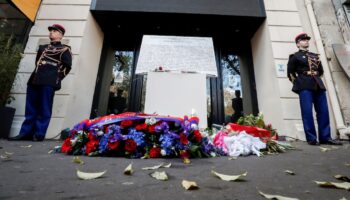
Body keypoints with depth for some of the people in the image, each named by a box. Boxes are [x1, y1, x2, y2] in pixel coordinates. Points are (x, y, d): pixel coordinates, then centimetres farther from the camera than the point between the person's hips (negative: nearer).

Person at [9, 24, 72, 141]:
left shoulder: (64, 49, 6)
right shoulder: (43, 47, 28)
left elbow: (67, 66, -5)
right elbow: (37, 62, 30)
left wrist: (56, 78, -8)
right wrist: (36, 76, 15)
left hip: (49, 82, -7)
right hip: (35, 80, 8)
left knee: (44, 109, -6)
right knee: (30, 108, 7)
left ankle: (39, 134, -1)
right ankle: (26, 133, 13)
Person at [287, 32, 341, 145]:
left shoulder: (315, 56, 25)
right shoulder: (295, 56, 7)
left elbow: (321, 71, 30)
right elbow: (290, 73, 1)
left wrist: (316, 76, 14)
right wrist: (298, 83, -1)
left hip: (318, 85, 6)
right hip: (305, 86, -6)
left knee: (323, 112, 2)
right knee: (307, 112, -9)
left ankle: (325, 137, 8)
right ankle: (311, 138, -4)